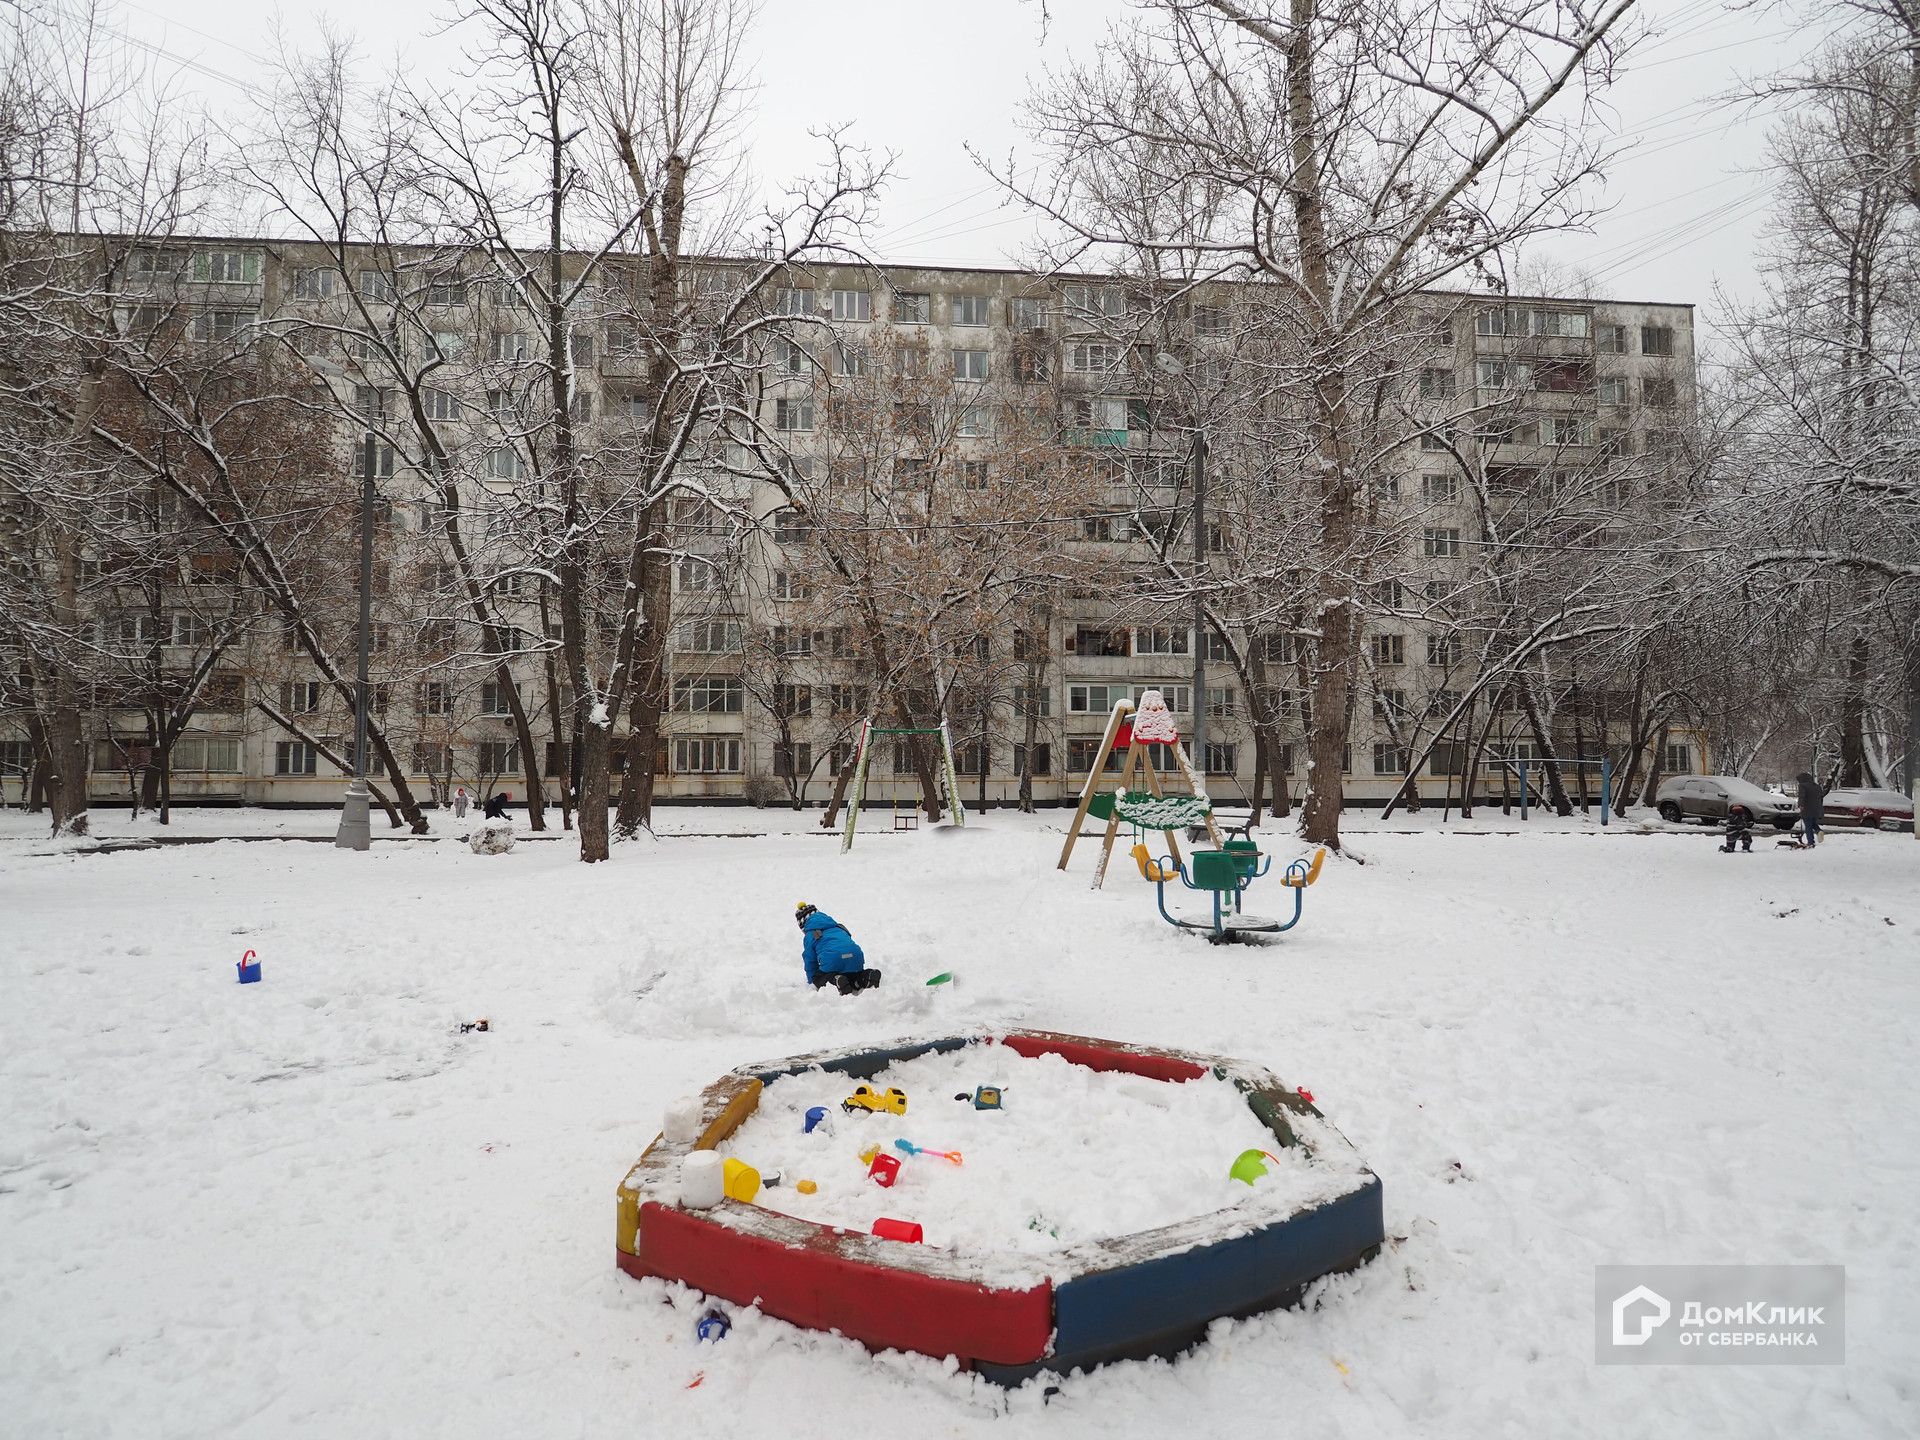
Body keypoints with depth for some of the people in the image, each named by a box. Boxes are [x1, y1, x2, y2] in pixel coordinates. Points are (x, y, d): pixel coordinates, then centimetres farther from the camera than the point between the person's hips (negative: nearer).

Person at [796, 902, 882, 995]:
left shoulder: (809, 936, 18)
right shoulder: (837, 926, 34)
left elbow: (810, 961, 20)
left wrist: (811, 982, 35)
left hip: (832, 960, -5)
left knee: (818, 979, 17)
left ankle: (836, 980, -16)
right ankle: (867, 976, -3)